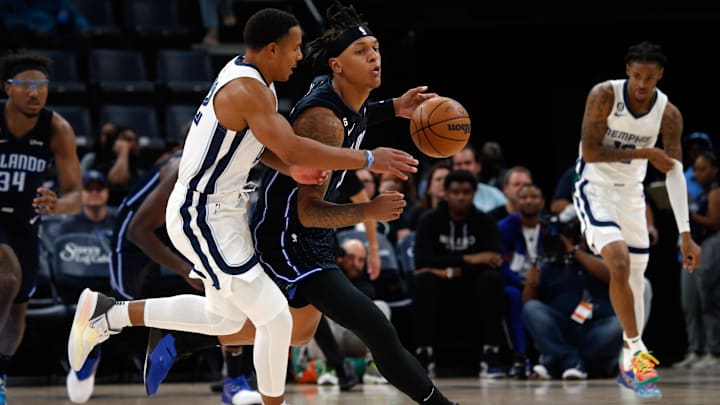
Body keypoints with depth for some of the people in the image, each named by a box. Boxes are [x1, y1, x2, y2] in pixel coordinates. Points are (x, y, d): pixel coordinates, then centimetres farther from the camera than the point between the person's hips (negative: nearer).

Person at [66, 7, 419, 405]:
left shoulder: (243, 71, 5)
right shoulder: (248, 90, -25)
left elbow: (256, 141, 13)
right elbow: (293, 148, -32)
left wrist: (292, 169, -7)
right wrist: (369, 160, -27)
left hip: (218, 211, 11)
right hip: (205, 218, -11)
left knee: (226, 317, 23)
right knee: (275, 318, -7)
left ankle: (107, 314, 27)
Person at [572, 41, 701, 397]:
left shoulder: (669, 114, -12)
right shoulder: (604, 96, -20)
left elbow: (675, 174, -16)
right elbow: (590, 152, -22)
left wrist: (685, 234, -23)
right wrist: (643, 154, -23)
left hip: (632, 194, 5)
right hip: (595, 190, -4)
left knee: (636, 279, 9)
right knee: (620, 263, -24)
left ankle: (629, 365, 23)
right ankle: (638, 351, -15)